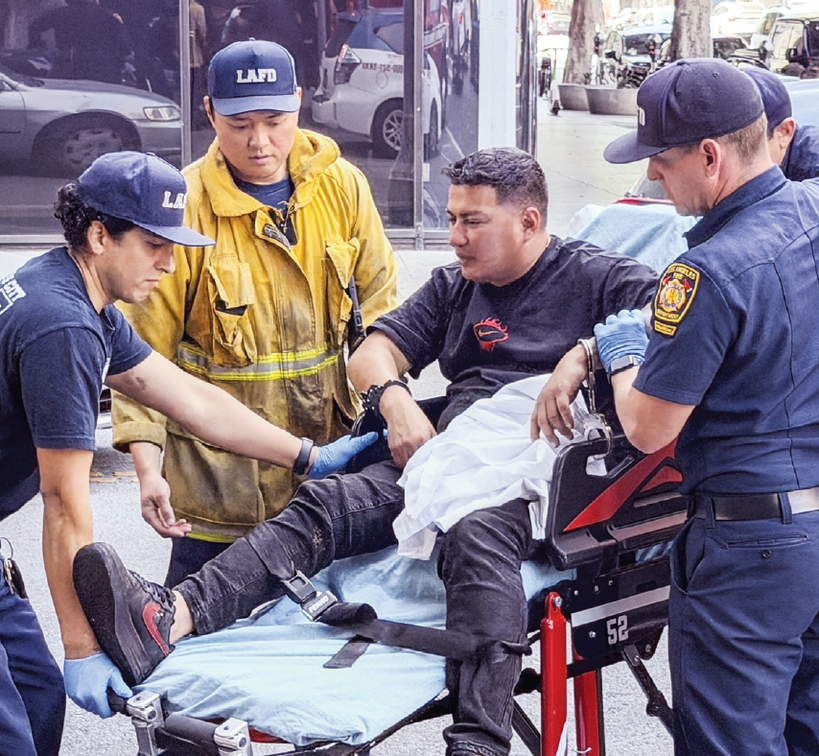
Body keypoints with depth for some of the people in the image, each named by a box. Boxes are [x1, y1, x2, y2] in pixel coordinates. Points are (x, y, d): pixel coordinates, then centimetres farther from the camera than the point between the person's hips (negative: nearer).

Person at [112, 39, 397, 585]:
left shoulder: (343, 186, 3)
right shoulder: (184, 206, -9)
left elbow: (377, 306, 9)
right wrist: (148, 466, -20)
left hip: (327, 453, 4)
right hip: (219, 469, -4)